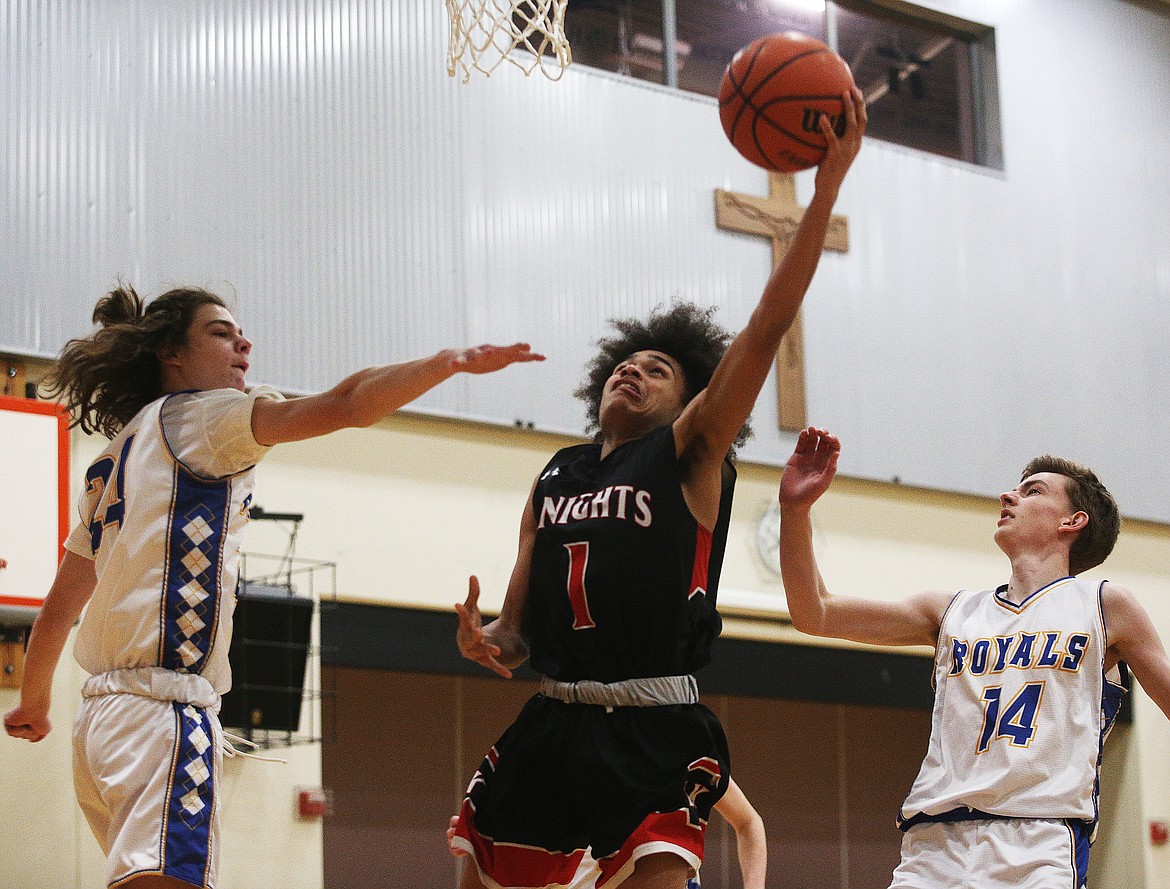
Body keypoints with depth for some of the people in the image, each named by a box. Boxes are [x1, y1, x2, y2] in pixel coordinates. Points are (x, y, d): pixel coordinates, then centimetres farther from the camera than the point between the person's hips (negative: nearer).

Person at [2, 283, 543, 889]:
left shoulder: (116, 460, 23)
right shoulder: (190, 414, -1)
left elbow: (57, 608, 28)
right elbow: (338, 407, -16)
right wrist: (450, 361, -18)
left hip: (102, 718, 10)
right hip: (164, 709, -10)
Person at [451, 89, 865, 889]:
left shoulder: (691, 454, 3)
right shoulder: (555, 479, 16)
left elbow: (766, 328, -9)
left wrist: (827, 188, -17)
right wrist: (485, 640, -7)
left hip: (655, 740, -5)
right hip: (553, 727, 5)